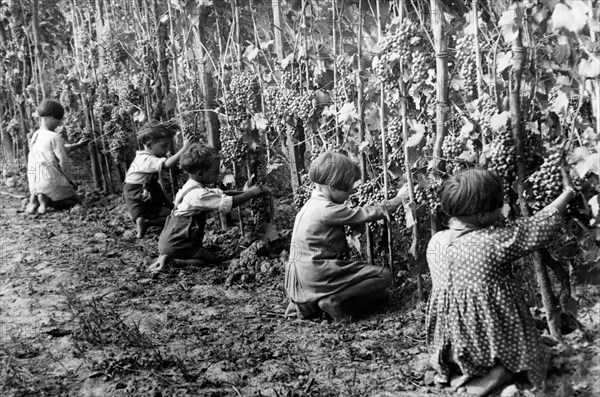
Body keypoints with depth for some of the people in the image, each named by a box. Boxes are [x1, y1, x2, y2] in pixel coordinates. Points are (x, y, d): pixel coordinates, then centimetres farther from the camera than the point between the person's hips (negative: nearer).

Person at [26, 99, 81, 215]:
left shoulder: (34, 136, 8)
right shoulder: (55, 137, -13)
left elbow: (31, 162, 10)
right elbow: (64, 162, -12)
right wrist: (68, 180, 4)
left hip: (35, 184, 7)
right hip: (51, 180, -7)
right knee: (76, 201, 12)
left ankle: (35, 199, -1)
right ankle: (47, 200, -12)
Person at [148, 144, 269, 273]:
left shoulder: (191, 188, 10)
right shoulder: (198, 194, -23)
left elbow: (221, 194, 13)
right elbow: (228, 203, -26)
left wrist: (244, 192, 3)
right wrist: (251, 193, -13)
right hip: (177, 245, -10)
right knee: (214, 260, -7)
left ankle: (166, 257, 6)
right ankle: (170, 260, -12)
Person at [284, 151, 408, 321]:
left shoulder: (312, 204, 12)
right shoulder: (328, 210, -17)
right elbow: (366, 214, -11)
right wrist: (399, 199, -1)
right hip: (317, 277, -9)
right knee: (384, 276, -7)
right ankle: (334, 300, -11)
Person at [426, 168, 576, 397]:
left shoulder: (435, 242, -7)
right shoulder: (497, 241, -23)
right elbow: (541, 225, -10)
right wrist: (568, 192, 6)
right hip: (492, 341, -5)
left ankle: (458, 375, 3)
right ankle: (496, 375, -6)